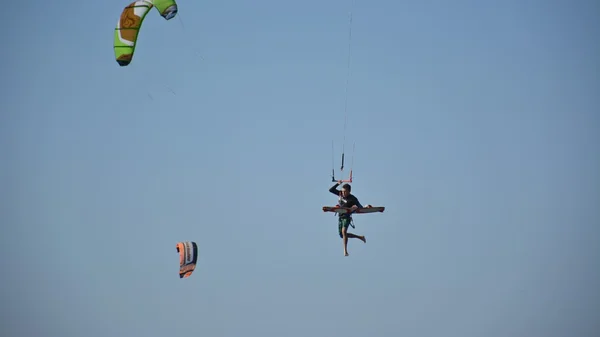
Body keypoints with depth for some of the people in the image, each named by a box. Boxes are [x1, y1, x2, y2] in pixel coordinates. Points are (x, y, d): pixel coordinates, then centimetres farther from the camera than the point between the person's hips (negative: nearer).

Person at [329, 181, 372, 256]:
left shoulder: (353, 199, -14)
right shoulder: (340, 193, 1)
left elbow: (360, 208, -15)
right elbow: (331, 190, 6)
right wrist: (337, 184, -6)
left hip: (347, 217, -7)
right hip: (340, 216, 7)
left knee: (344, 231, -28)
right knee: (342, 235, 11)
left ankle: (345, 251, -29)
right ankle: (360, 237, 29)